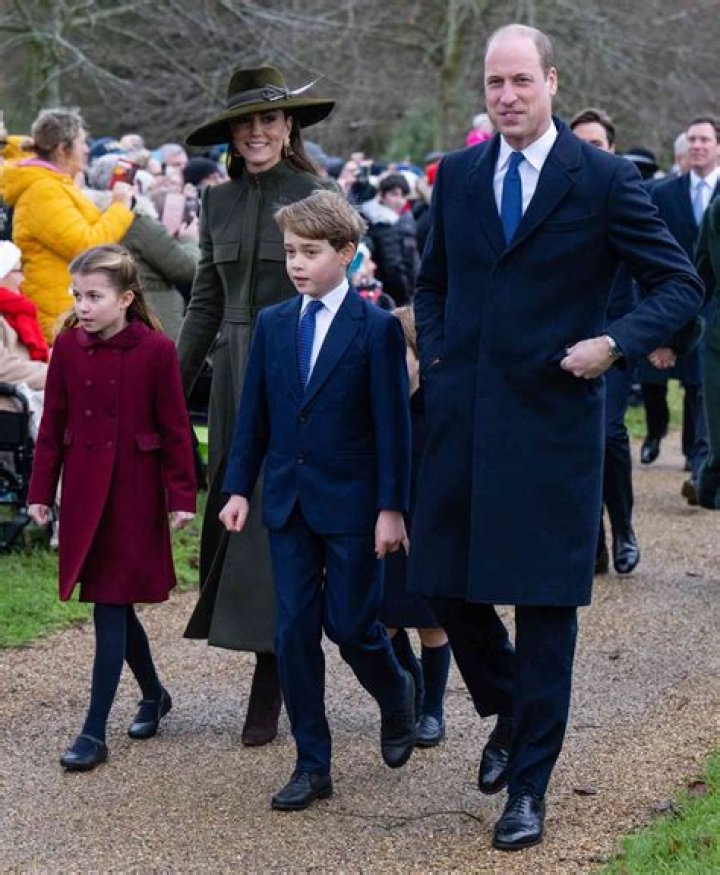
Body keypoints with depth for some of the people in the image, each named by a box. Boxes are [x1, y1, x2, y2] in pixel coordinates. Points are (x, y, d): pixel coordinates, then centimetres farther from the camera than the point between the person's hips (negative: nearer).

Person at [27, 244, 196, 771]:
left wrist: (182, 497, -6)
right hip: (84, 493, 5)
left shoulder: (156, 350, -10)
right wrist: (41, 491, 5)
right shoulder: (68, 346, 1)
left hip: (134, 493, -4)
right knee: (114, 605, 14)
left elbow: (175, 428, -6)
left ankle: (96, 732, -2)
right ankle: (153, 694, 36)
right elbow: (53, 425, 6)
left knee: (111, 607, -5)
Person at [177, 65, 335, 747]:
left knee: (274, 520, -7)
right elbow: (205, 304, 14)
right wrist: (174, 388, 11)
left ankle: (269, 689, -3)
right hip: (235, 376, 6)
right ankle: (285, 656, 20)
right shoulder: (218, 202, 10)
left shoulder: (316, 198, -5)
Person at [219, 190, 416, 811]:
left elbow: (393, 424, -8)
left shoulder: (377, 328, -7)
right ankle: (312, 766, 11)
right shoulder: (273, 325, 7)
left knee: (350, 624, 0)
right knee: (295, 631, 3)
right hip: (288, 501, 4)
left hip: (351, 504, -4)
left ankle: (396, 696, 33)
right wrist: (239, 488, 6)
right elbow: (253, 415, 11)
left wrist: (392, 507, -12)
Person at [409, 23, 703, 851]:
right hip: (462, 416, 4)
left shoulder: (604, 180, -5)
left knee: (545, 603, 1)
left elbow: (680, 284, -2)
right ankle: (508, 712, 36)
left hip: (552, 418, -4)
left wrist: (616, 342, -16)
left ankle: (528, 783, 12)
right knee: (445, 583, 8)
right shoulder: (457, 176, 8)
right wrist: (435, 356, 7)